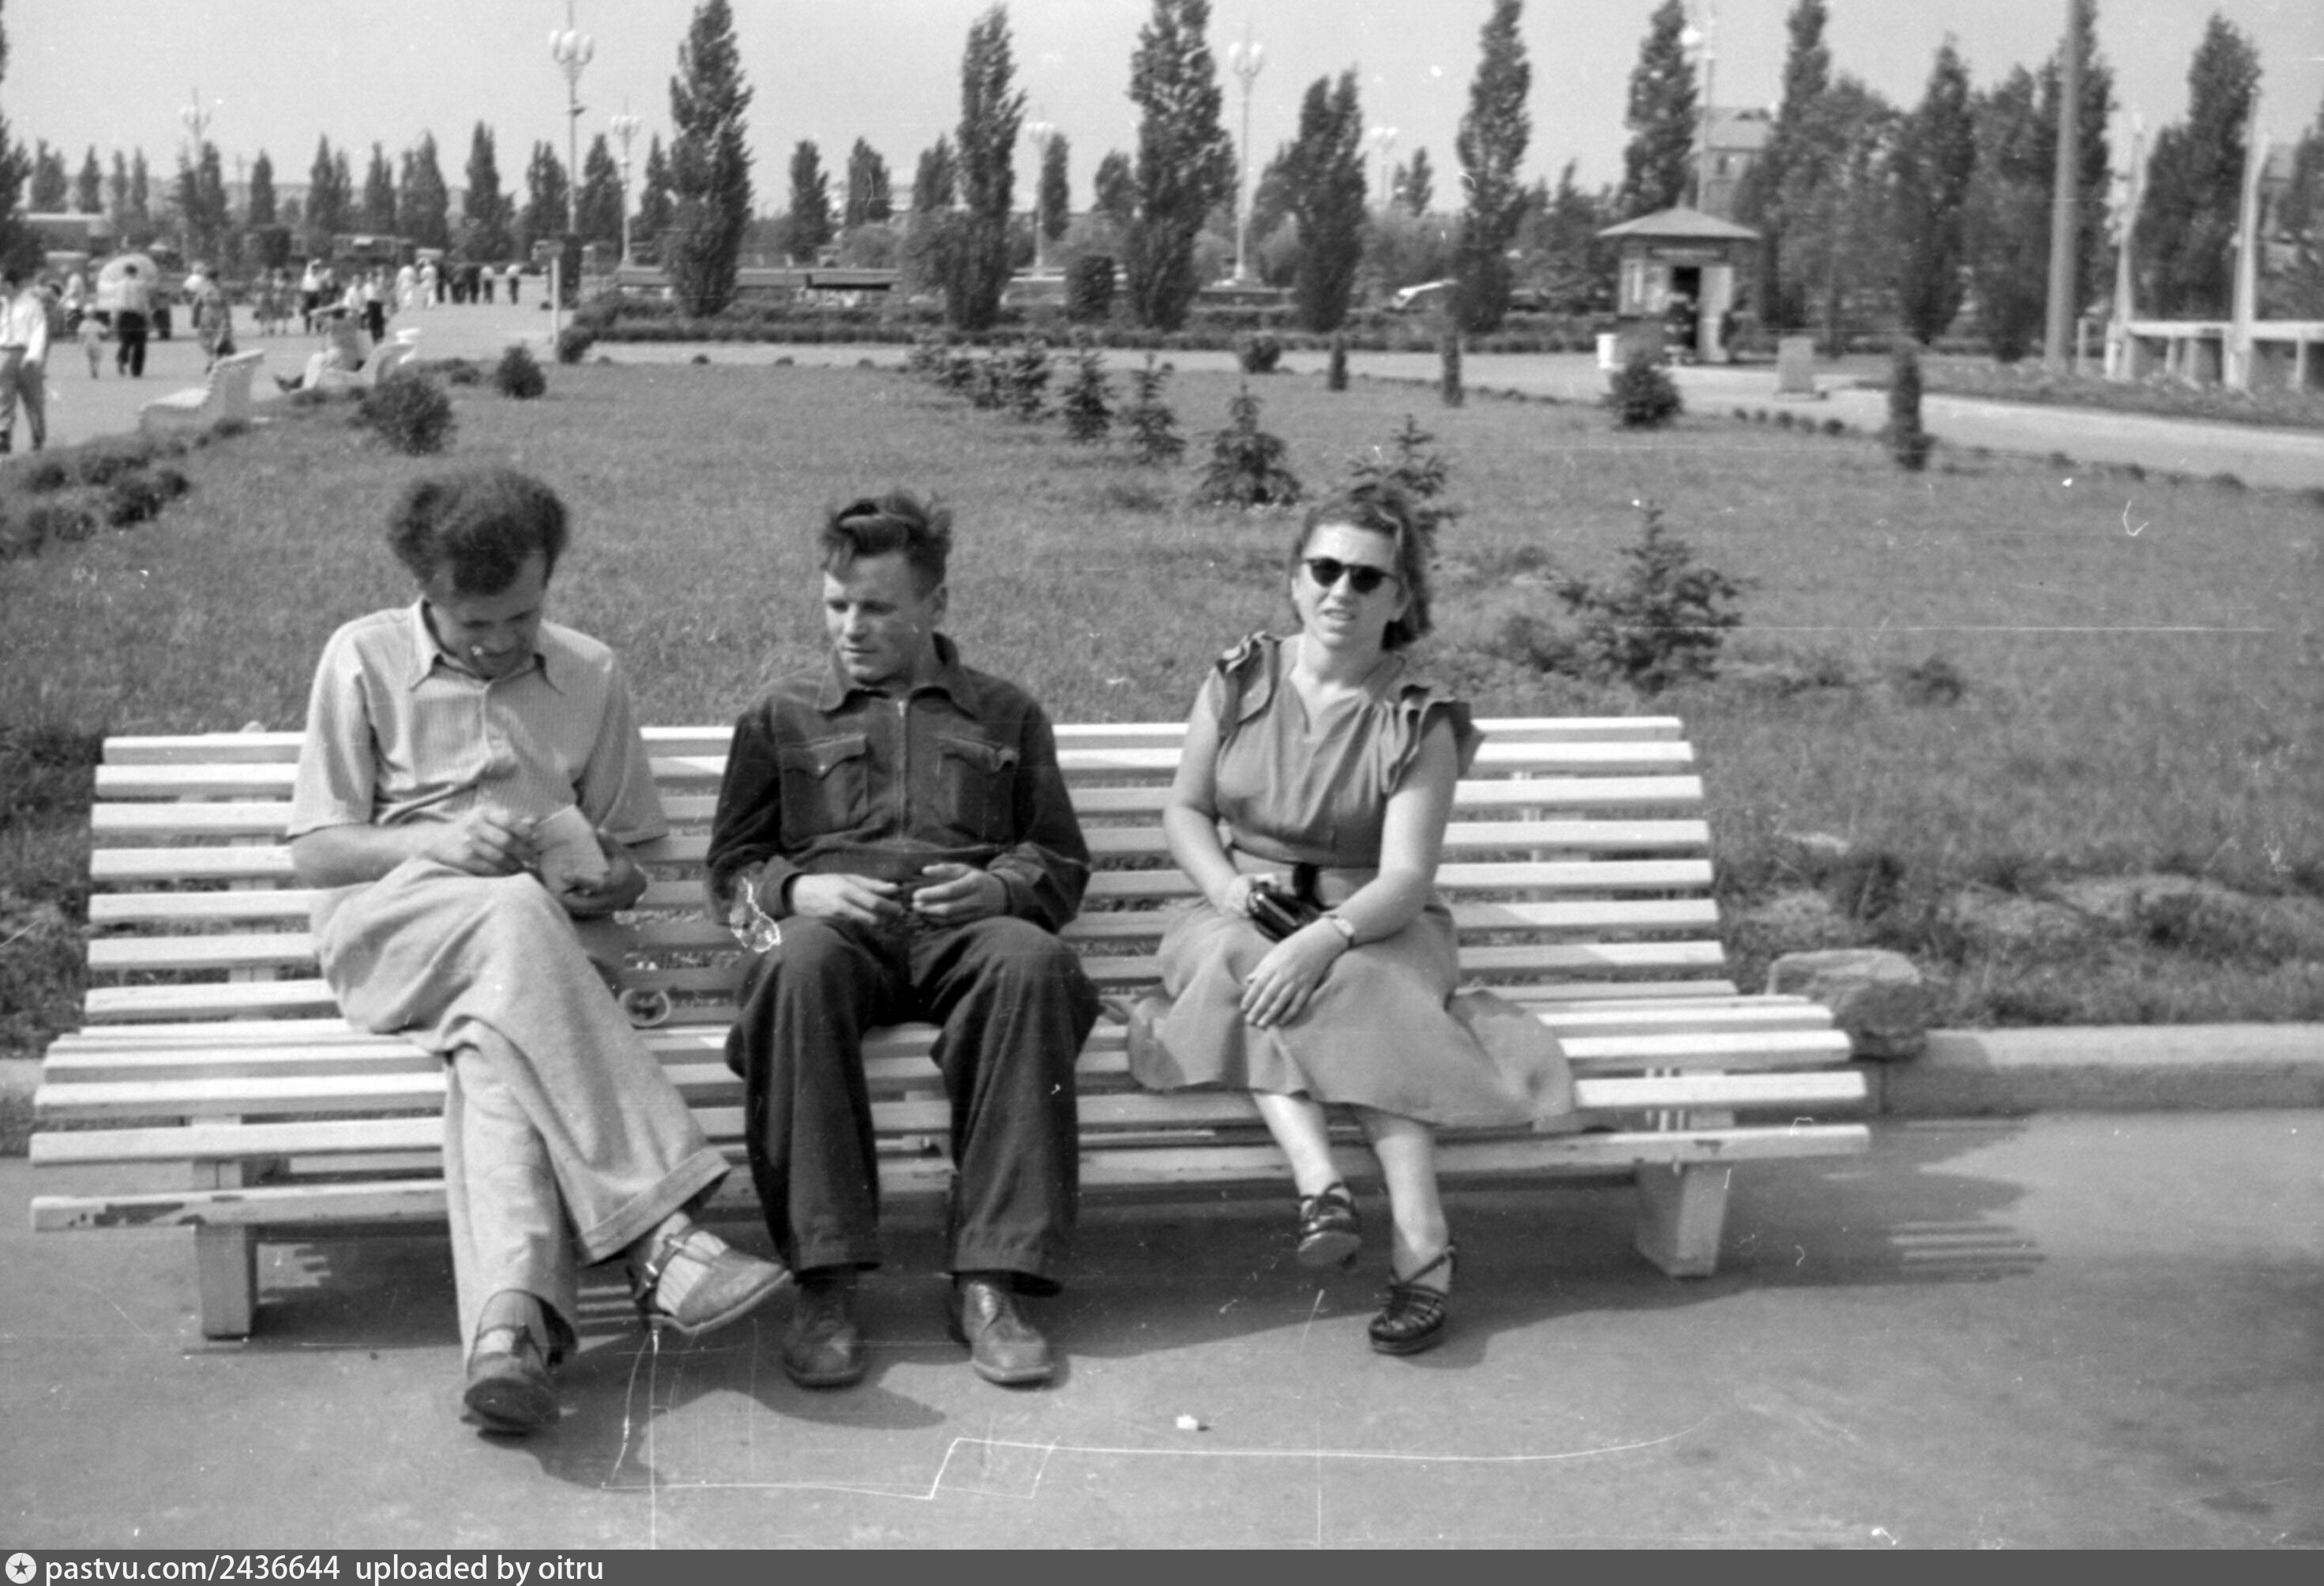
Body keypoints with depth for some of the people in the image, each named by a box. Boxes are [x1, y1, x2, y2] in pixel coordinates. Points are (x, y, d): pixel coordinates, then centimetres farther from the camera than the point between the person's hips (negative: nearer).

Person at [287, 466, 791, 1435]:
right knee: (514, 913, -37)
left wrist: (611, 878, -6)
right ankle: (656, 1231, -45)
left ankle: (507, 1319, -55)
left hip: (525, 946, 2)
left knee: (494, 1044, -36)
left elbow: (625, 855, 19)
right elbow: (313, 850, 4)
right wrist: (436, 843, -14)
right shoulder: (364, 658, 7)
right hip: (386, 929, -2)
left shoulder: (590, 676, 14)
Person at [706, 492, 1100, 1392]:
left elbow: (1062, 864, 19)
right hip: (835, 927, 0)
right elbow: (730, 869, 19)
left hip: (965, 930, 0)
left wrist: (995, 887, -4)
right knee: (800, 964, -38)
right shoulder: (781, 718, 25)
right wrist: (798, 889, -4)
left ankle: (989, 1282, -37)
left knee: (1035, 962, -37)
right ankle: (823, 1284, -37)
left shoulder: (1007, 716, 25)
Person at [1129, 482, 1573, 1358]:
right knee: (1232, 960, -33)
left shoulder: (1421, 720, -6)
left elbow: (1404, 878, -16)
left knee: (1359, 986, -36)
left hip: (1375, 924, -2)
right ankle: (1320, 1182, -46)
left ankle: (1422, 1243, -41)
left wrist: (1323, 938, -35)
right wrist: (1228, 886, -12)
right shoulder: (1239, 681, 4)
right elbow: (1185, 808, 10)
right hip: (1244, 916, 2)